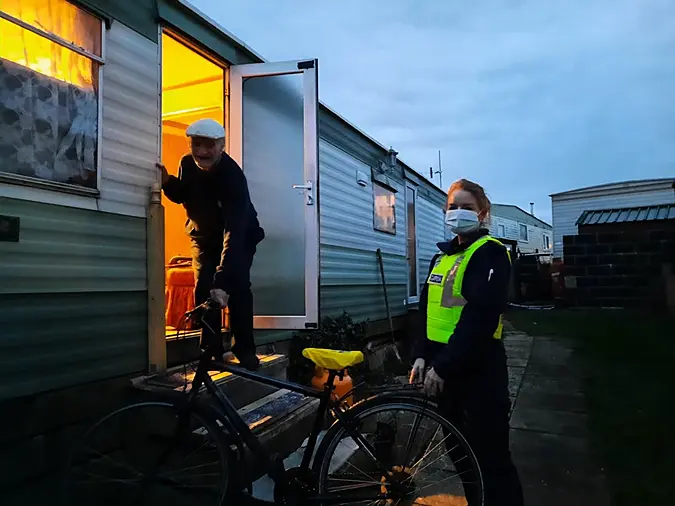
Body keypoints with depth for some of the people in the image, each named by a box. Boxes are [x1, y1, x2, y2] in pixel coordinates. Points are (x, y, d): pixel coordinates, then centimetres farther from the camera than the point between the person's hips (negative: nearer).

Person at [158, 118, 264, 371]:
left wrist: (222, 281, -53)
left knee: (237, 286, -17)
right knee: (203, 287, -8)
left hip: (240, 237, -4)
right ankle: (212, 348, 2)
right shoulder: (187, 164, -17)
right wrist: (167, 182, -21)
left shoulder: (233, 176, -36)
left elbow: (234, 233, -45)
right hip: (204, 236, 5)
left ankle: (245, 349, -2)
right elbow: (181, 196, 4)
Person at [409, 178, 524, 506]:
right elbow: (428, 310, 15)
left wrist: (443, 366, -22)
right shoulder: (442, 257, 14)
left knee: (490, 456, 1)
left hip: (478, 369, -8)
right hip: (445, 367, 8)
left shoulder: (490, 253, -10)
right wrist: (421, 355, 3)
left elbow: (480, 317, -20)